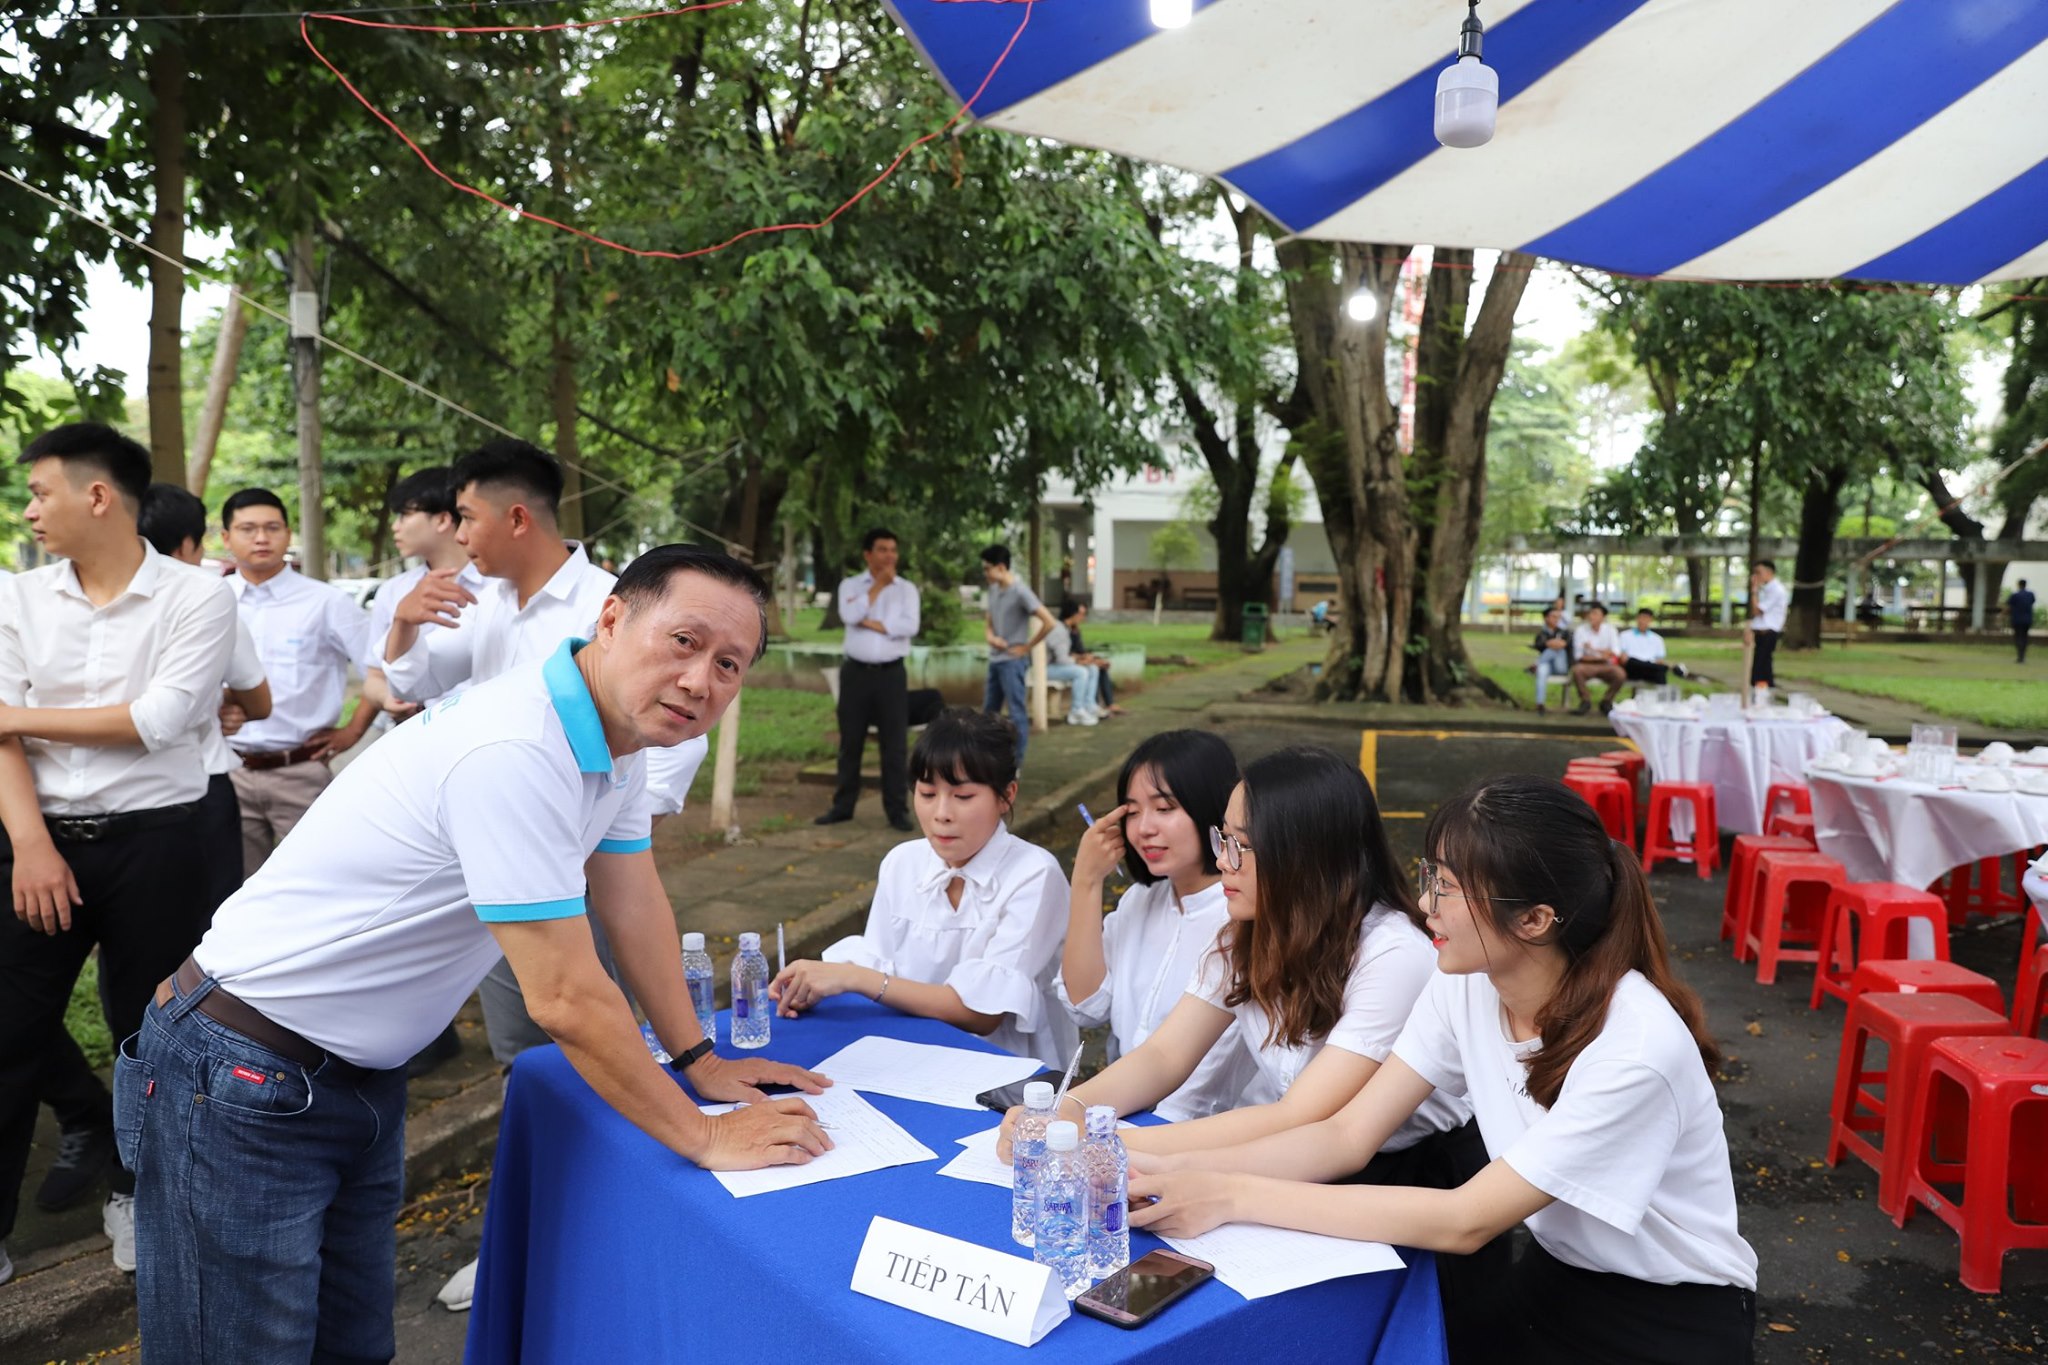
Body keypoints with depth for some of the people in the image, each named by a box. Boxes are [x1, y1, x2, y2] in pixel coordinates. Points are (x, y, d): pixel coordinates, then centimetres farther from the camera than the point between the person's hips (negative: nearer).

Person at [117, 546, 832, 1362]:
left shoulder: (618, 731, -2)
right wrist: (704, 1138, -17)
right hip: (241, 1083, -9)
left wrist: (700, 1061, 10)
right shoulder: (515, 752, -31)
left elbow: (632, 899, 9)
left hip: (364, 1075, 9)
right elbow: (566, 1001, -28)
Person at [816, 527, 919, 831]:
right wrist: (878, 585, -9)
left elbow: (911, 626, -10)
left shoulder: (906, 588, 4)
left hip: (891, 673, -1)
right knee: (850, 742, 7)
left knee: (895, 744, 0)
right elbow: (849, 615, -14)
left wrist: (874, 624, -10)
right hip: (856, 672, 1)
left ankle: (897, 810, 6)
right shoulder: (850, 585, 6)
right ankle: (842, 806, 17)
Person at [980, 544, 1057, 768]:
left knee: (1017, 711, -2)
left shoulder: (1020, 592, -16)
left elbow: (1049, 622, -19)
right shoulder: (993, 589, 7)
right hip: (995, 659, 8)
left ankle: (1016, 761, 3)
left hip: (1012, 661, -8)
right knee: (989, 710, 14)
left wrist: (1027, 647, -13)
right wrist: (990, 636, -3)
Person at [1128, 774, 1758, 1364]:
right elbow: (1348, 1136, -10)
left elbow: (1465, 1222, -28)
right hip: (1553, 1277, 5)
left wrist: (1235, 1197, -30)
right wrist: (1185, 1170, -25)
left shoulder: (1635, 1048, -29)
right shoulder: (1466, 985, -10)